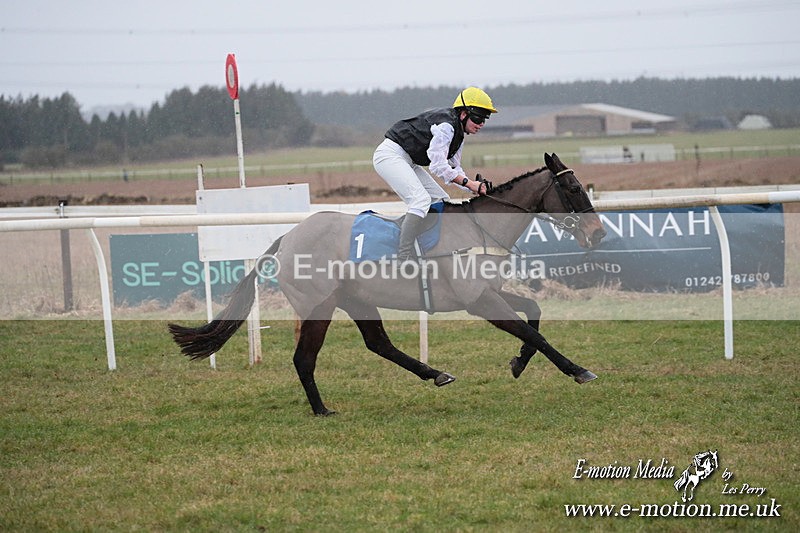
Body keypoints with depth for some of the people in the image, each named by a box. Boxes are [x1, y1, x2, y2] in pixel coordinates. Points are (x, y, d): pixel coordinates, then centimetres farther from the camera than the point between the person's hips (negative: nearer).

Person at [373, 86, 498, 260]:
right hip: (390, 154, -11)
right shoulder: (445, 125, -22)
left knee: (441, 200, 8)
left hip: (409, 161, 11)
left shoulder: (458, 133, 10)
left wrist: (476, 187, -5)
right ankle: (403, 257, -31)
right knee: (421, 199, -25)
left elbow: (454, 169, 11)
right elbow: (438, 167, -26)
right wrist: (469, 183, -25)